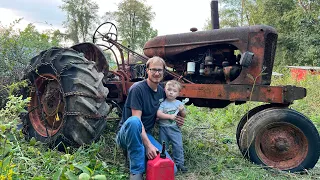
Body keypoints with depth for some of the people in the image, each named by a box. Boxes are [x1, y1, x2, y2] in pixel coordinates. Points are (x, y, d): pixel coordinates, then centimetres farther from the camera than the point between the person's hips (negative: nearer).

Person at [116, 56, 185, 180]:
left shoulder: (162, 92, 6)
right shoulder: (138, 88, -16)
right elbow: (136, 119, -22)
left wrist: (173, 118, 0)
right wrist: (148, 145, -29)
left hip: (145, 134, 5)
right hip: (127, 133, -5)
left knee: (170, 169, -13)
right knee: (134, 121, -43)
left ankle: (140, 155, 9)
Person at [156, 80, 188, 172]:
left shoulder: (179, 103, 2)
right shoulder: (163, 103, -5)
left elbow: (184, 116, 8)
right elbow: (158, 114, -17)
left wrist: (182, 110, -14)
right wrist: (170, 116, -22)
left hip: (175, 128, 1)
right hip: (163, 128, -1)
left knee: (178, 146, 0)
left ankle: (179, 163, 12)